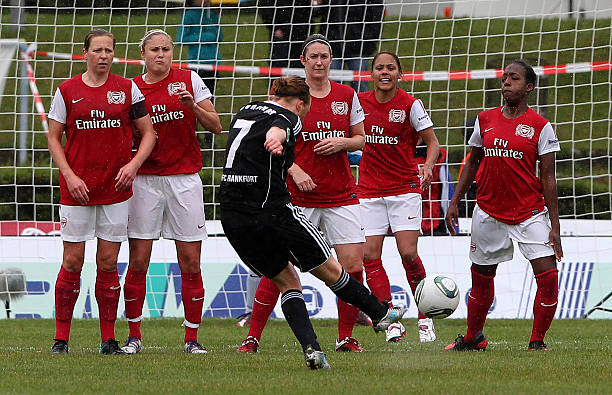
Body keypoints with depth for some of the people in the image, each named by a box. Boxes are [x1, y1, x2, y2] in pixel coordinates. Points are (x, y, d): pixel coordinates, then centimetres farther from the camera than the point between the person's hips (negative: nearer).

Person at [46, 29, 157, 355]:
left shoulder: (127, 89, 4)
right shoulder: (67, 91, 2)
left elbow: (148, 133, 8)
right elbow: (53, 136, 5)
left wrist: (134, 163, -9)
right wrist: (69, 175, -7)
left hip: (115, 190, 1)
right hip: (76, 190, -1)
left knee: (108, 263, 3)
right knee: (72, 262, -2)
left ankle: (108, 339, 9)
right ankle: (61, 338, 6)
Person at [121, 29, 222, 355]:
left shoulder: (190, 80, 4)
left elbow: (215, 126, 2)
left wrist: (192, 106, -14)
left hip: (185, 178, 0)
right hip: (145, 179, 0)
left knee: (190, 263, -2)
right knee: (138, 261, -3)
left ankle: (192, 338, 4)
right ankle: (134, 336, 6)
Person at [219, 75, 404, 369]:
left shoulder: (244, 112, 20)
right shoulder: (288, 117, -4)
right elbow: (276, 129, -30)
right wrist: (276, 139, -51)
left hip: (231, 218, 7)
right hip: (271, 210, -7)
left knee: (286, 281, 15)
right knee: (329, 269, 12)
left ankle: (310, 348, 0)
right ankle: (379, 314, 28)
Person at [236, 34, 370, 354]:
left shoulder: (346, 96, 7)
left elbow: (359, 139, 15)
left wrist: (341, 142, -7)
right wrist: (295, 170, -15)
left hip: (341, 195, 3)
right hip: (298, 195, -3)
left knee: (353, 264, -4)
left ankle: (346, 337, 9)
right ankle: (253, 336, 1)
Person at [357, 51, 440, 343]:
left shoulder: (410, 105, -7)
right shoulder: (360, 102, 2)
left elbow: (433, 143, -5)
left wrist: (428, 166, -22)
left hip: (405, 187, -3)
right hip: (369, 191, 3)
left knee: (408, 253, -12)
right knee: (370, 255, -6)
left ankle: (425, 319, 3)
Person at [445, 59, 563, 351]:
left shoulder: (540, 127, -5)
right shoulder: (485, 120, 5)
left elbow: (548, 178, -5)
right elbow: (472, 163, 16)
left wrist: (555, 225, -8)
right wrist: (455, 202, 11)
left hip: (530, 214, -3)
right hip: (488, 214, 3)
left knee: (548, 277, -13)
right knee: (481, 278, 12)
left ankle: (537, 342, 2)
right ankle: (472, 338, 32)